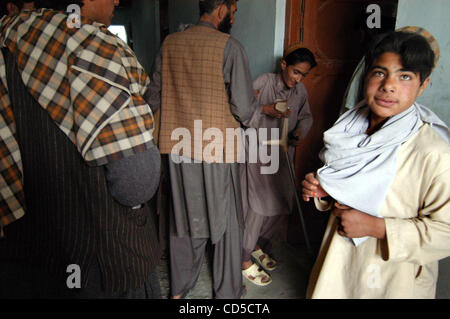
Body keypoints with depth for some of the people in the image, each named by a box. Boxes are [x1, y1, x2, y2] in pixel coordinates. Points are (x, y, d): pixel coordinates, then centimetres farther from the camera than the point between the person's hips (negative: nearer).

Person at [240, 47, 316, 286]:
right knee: (258, 206, -6)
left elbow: (306, 116, 16)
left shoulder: (301, 91, 8)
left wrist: (300, 132, -4)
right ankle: (245, 259, 9)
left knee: (280, 205, 11)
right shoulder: (264, 81, -8)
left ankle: (259, 246, 33)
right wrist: (266, 109, -28)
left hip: (283, 154, 6)